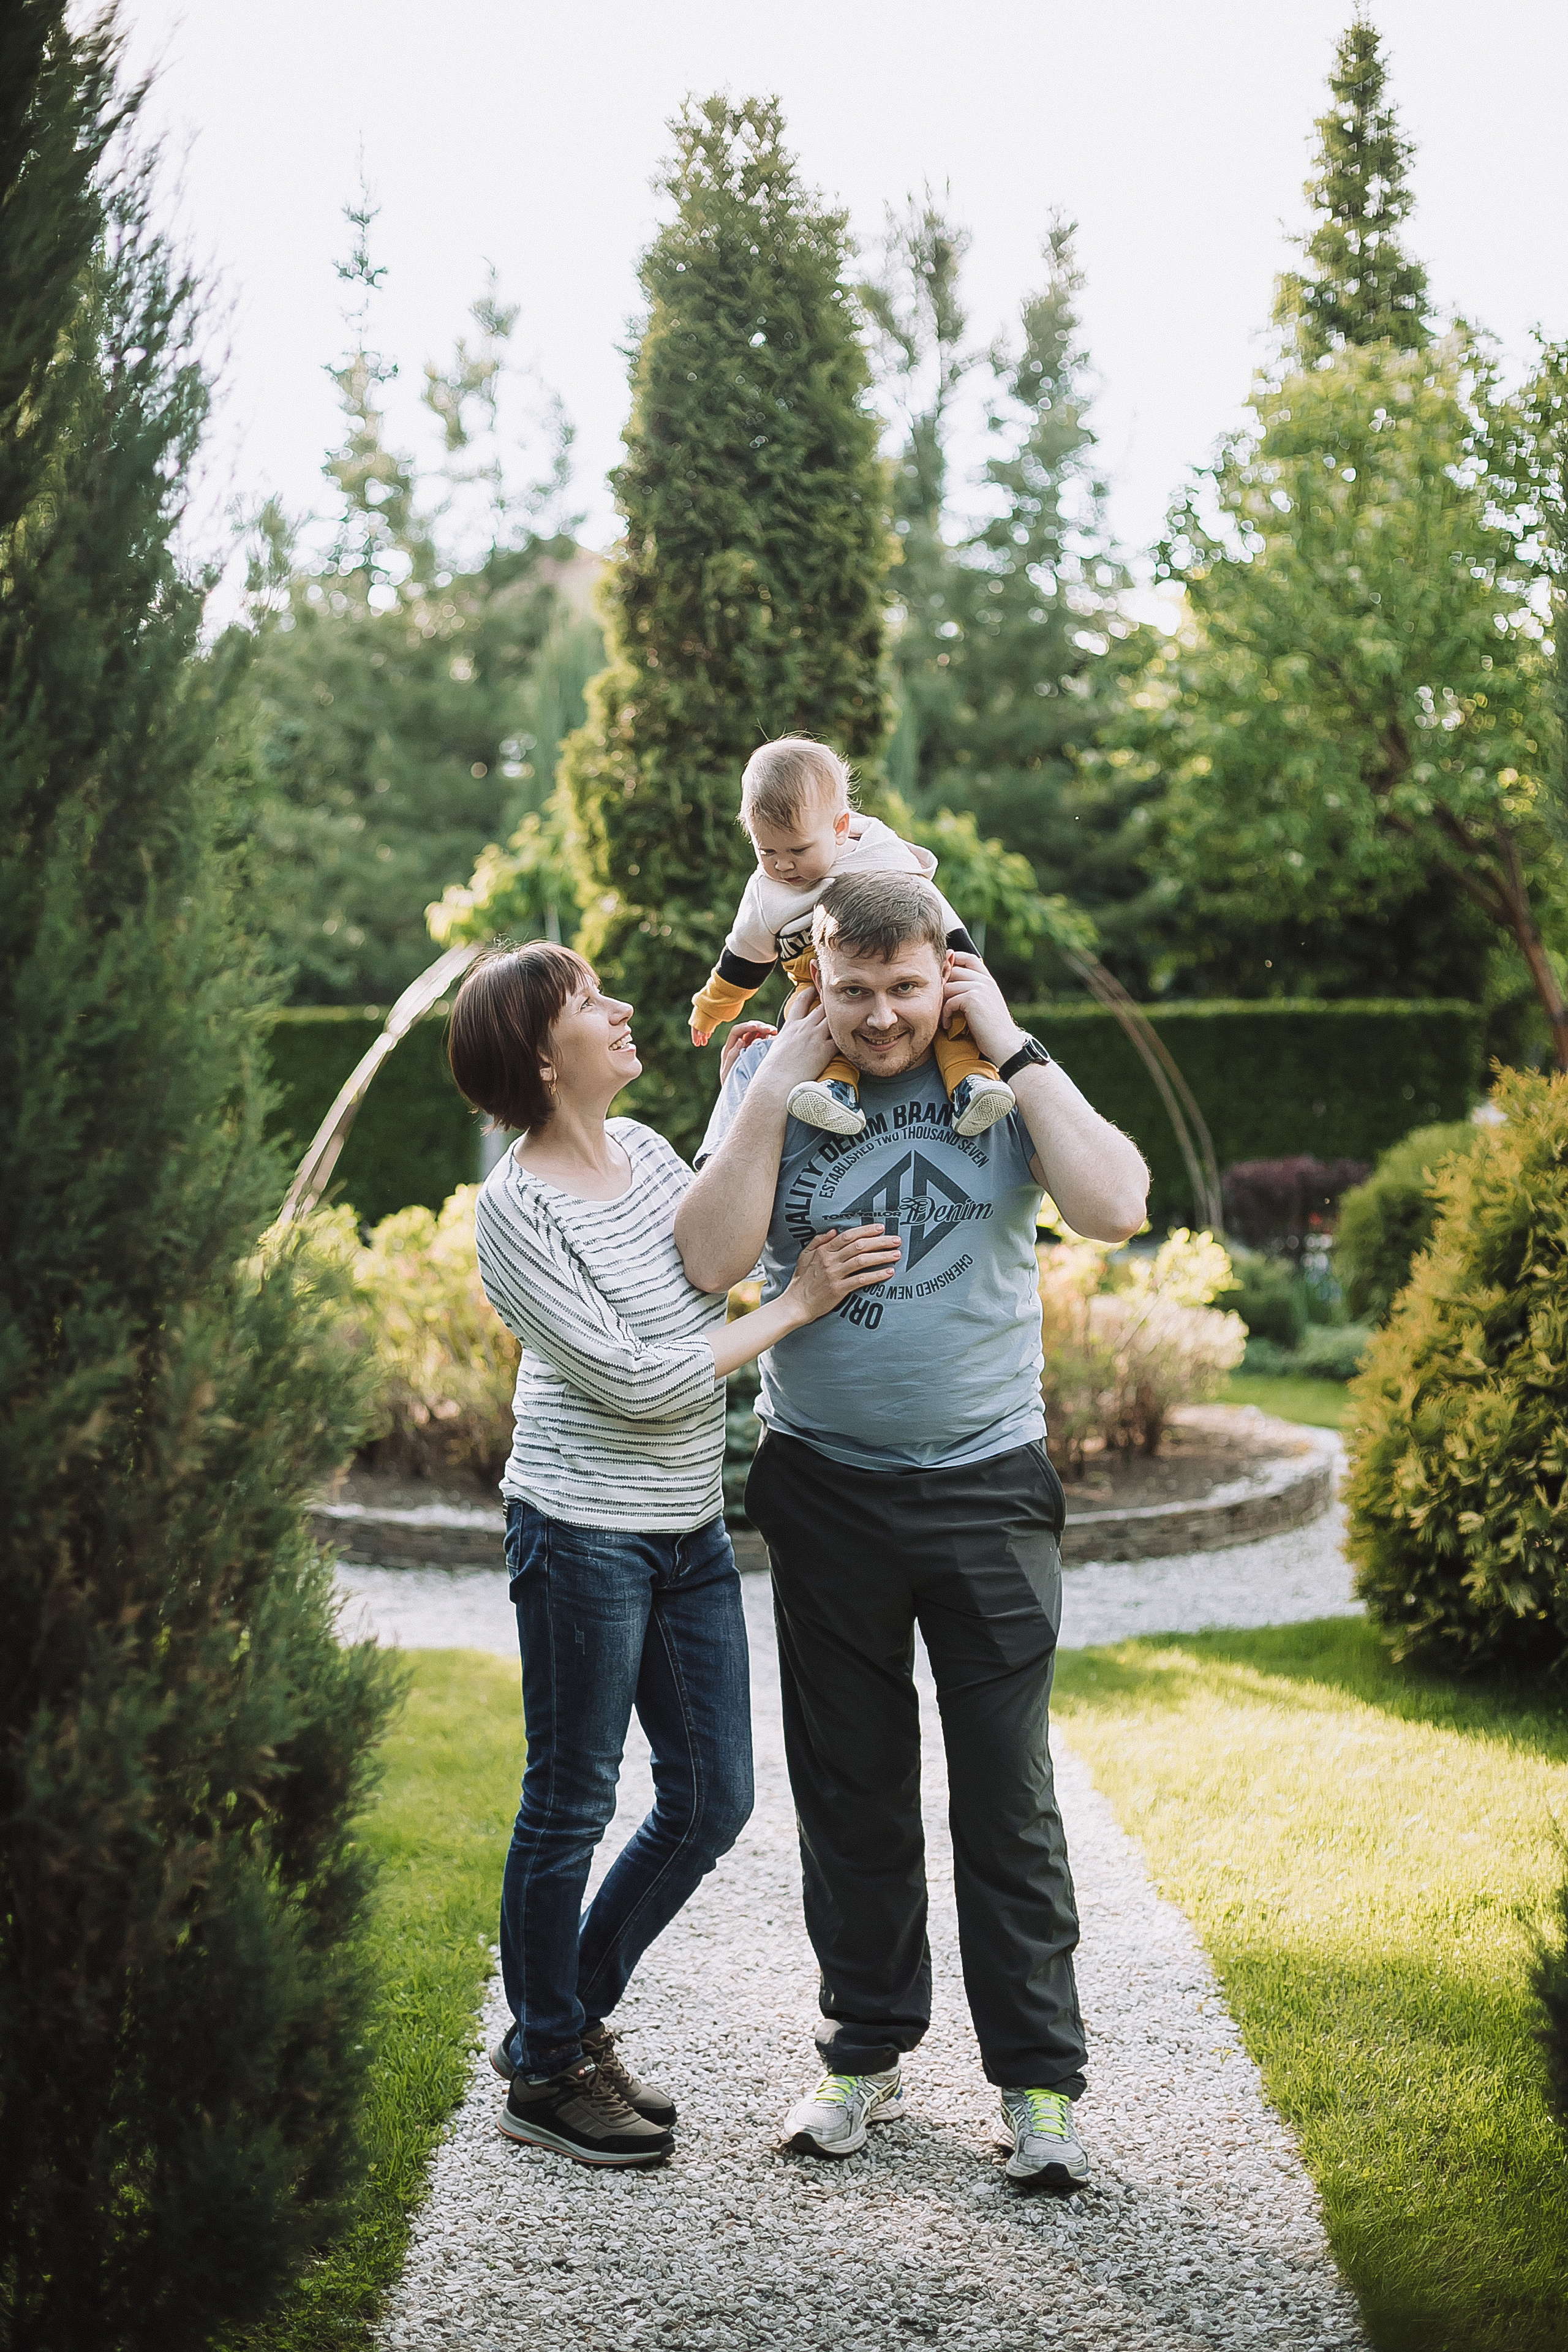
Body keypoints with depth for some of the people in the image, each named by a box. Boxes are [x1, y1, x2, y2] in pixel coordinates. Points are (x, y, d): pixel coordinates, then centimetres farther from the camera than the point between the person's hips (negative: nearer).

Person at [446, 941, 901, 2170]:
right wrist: (798, 1303, -15)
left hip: (692, 1528, 8)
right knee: (573, 1804, 5)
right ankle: (547, 2072, 23)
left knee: (714, 1799, 12)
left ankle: (570, 2018, 30)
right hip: (585, 1533, -8)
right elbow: (635, 1380, -19)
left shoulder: (643, 1149, 7)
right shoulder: (517, 1209, -15)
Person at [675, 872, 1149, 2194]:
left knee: (1009, 1791, 2)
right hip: (825, 1482, 1)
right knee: (851, 1786, 12)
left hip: (987, 1484, -1)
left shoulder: (1007, 1077, -2)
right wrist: (781, 1078, -16)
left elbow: (1118, 1208, -19)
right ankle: (867, 2050, 27)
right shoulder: (776, 1083, -1)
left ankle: (1040, 2080, 14)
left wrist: (1011, 1045, -16)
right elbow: (713, 1259, -15)